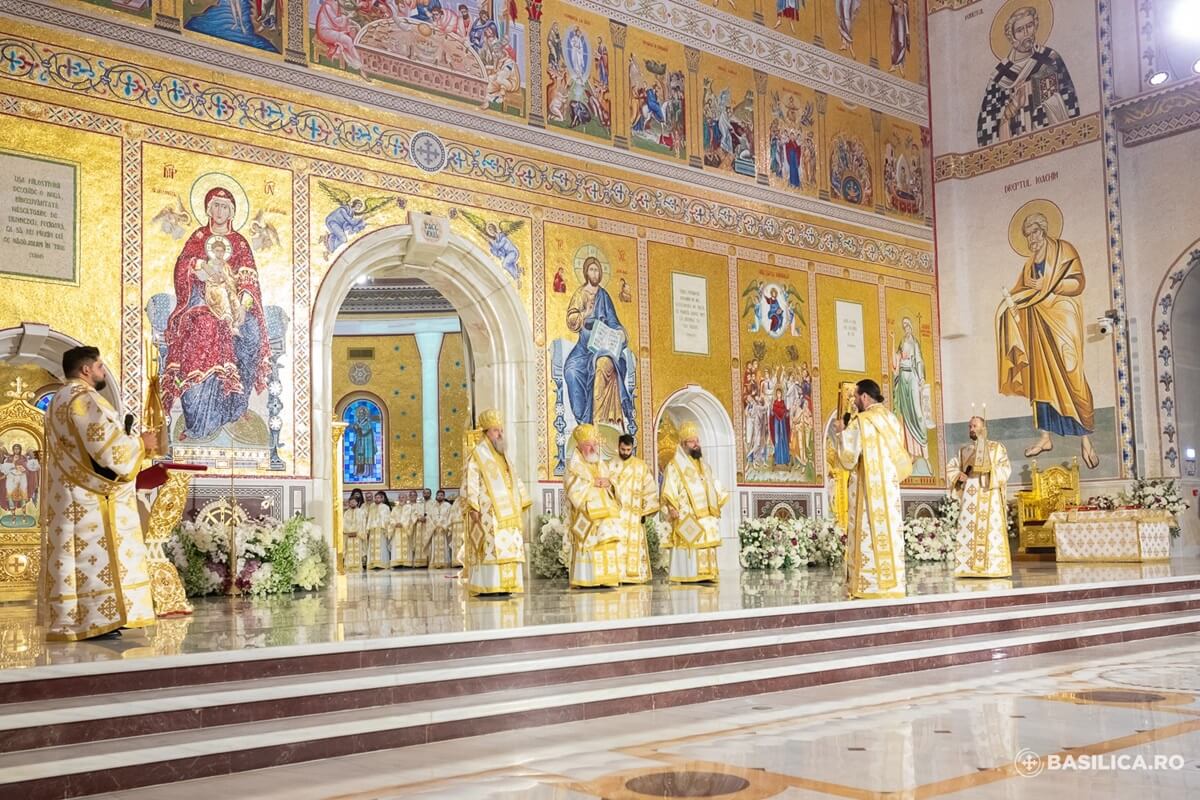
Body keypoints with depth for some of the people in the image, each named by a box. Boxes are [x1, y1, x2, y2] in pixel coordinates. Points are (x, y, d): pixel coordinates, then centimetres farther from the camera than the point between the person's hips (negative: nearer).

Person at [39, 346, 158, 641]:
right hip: (92, 498, -10)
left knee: (77, 555, 8)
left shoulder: (60, 400, 20)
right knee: (96, 555, -9)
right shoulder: (84, 399, -14)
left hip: (70, 497, 10)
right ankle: (93, 621, -10)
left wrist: (130, 441, 20)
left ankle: (72, 621, 9)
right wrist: (141, 442, -6)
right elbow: (106, 445, -21)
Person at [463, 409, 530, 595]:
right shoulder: (477, 455, -3)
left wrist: (521, 505, 16)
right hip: (488, 512, -7)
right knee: (490, 549, -12)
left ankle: (504, 585, 6)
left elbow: (515, 480, 23)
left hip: (507, 513, 8)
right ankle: (485, 586, -10)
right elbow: (471, 483, -11)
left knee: (508, 549, 3)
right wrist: (473, 507, -20)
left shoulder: (503, 455, 20)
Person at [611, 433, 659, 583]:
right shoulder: (611, 465, 10)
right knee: (616, 546, -4)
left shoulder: (642, 466, 5)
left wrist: (646, 511, -4)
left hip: (634, 514, -1)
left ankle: (635, 574, 1)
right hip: (615, 513, 1)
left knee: (634, 544, -3)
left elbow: (650, 490, 3)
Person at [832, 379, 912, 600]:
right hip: (890, 484, 7)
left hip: (868, 486, -7)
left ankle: (869, 584, -5)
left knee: (868, 533, -5)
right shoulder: (892, 419, 11)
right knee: (890, 529, 7)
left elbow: (848, 458, -12)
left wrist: (841, 432, 2)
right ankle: (892, 582, 8)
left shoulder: (860, 421, -12)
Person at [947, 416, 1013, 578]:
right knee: (967, 529, -6)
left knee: (992, 529, -10)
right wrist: (958, 476, 0)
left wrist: (990, 470, -16)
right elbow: (950, 468, 20)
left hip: (989, 495, -3)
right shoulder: (964, 451, 19)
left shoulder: (997, 447, 10)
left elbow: (1006, 469, 0)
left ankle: (994, 568, -10)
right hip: (970, 496, 3)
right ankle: (969, 568, -7)